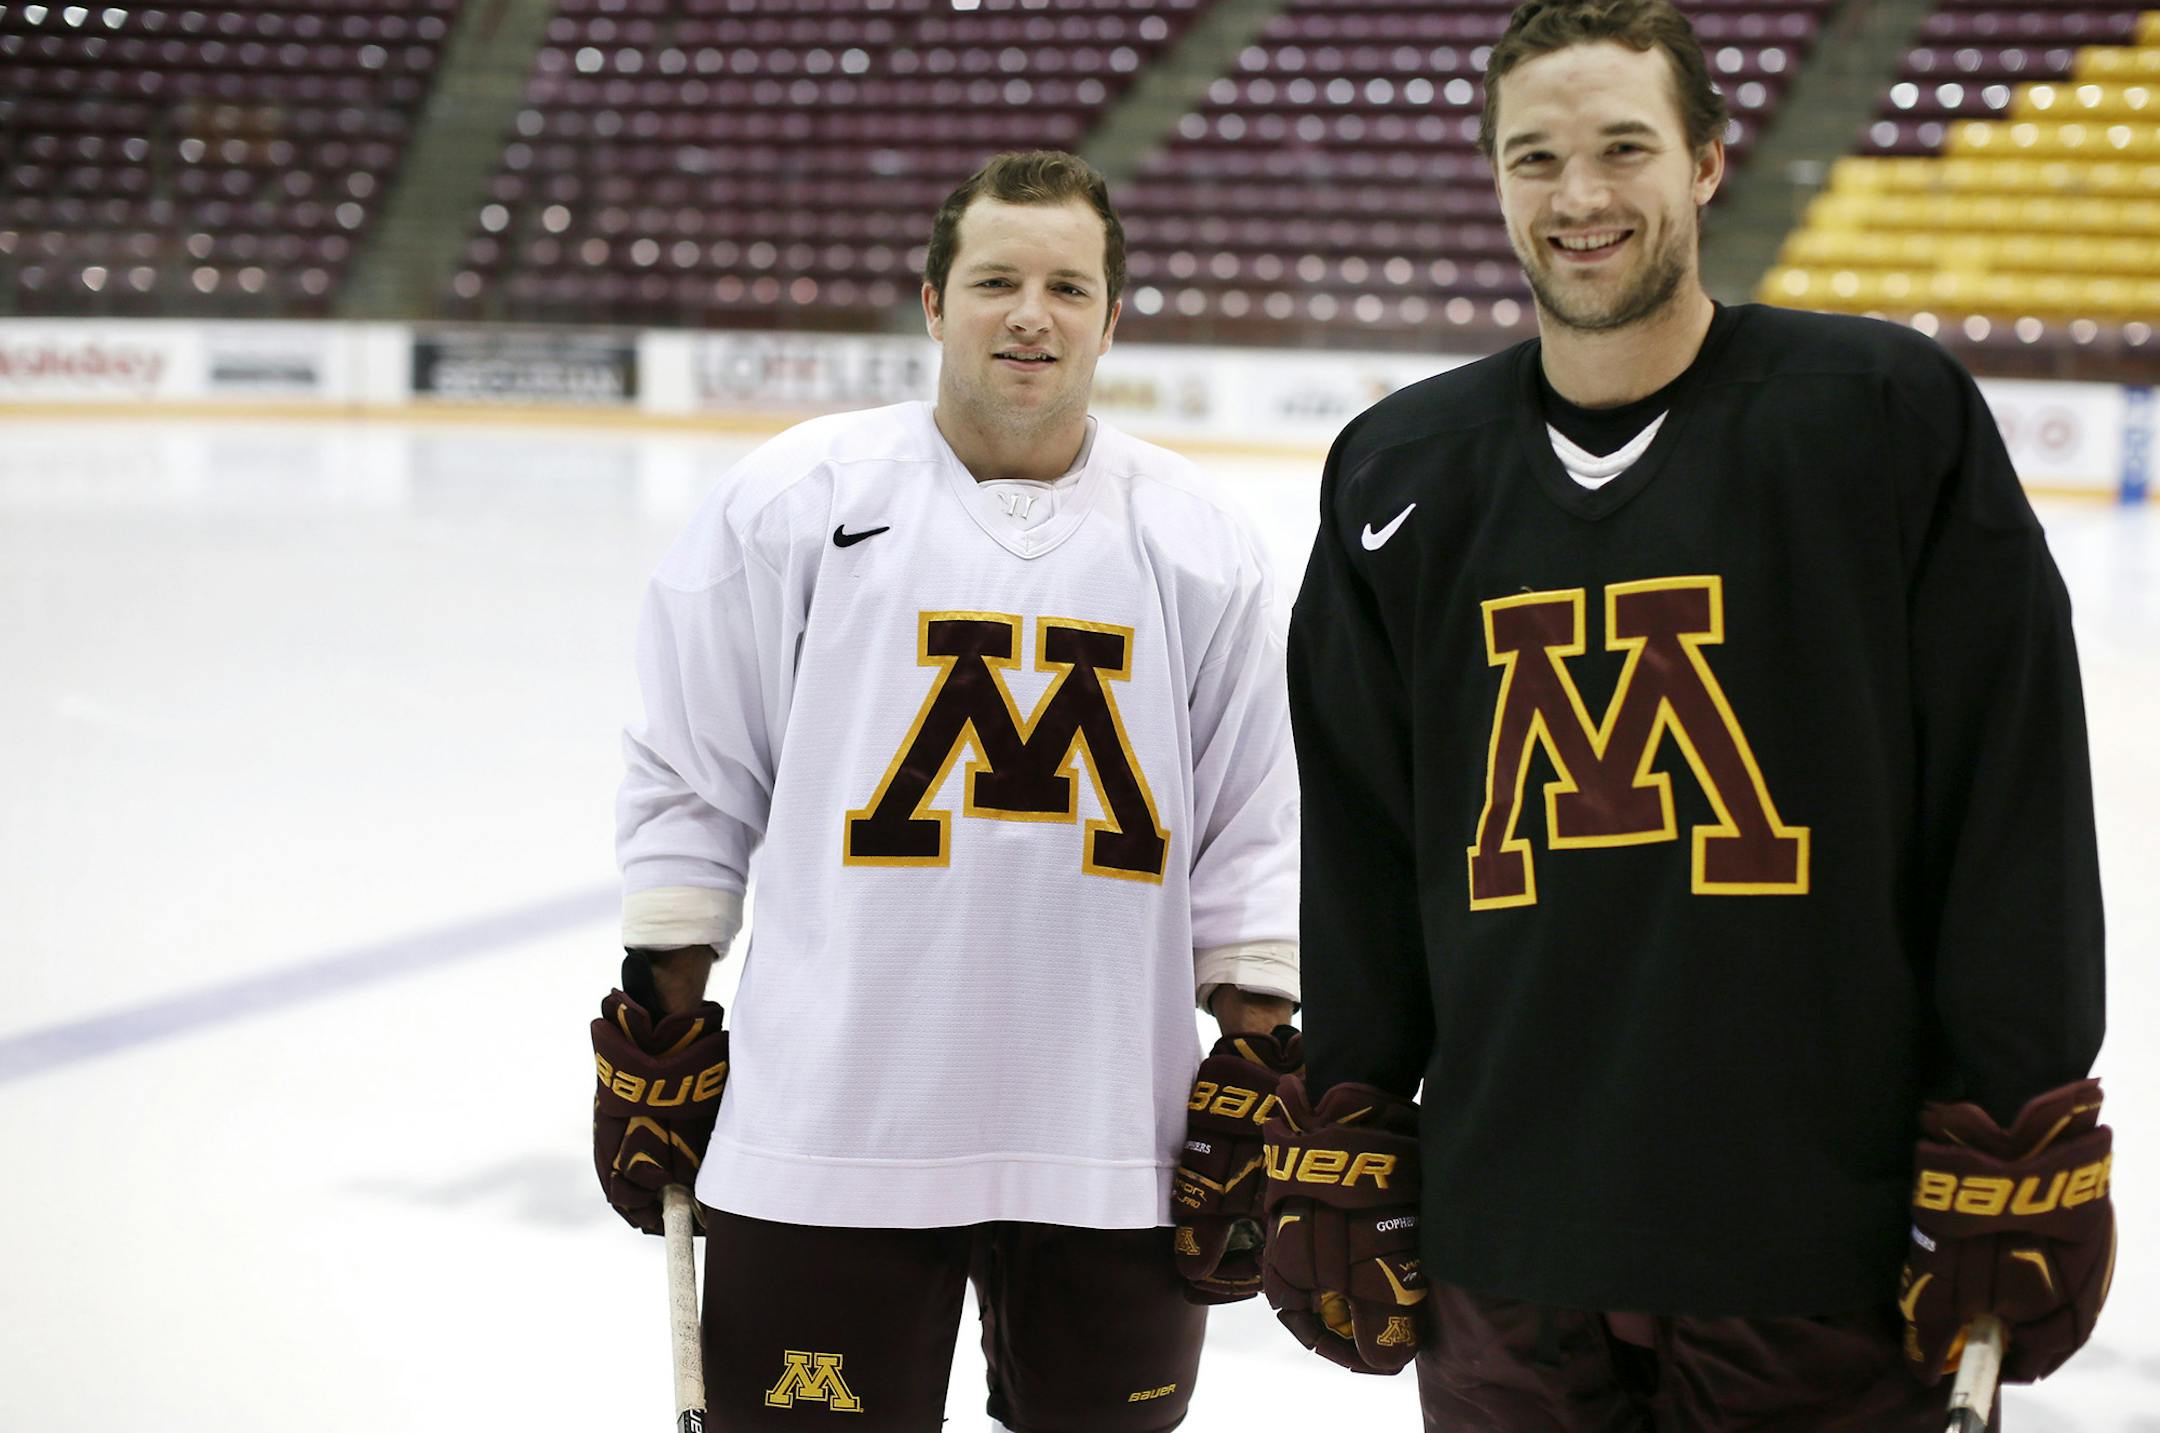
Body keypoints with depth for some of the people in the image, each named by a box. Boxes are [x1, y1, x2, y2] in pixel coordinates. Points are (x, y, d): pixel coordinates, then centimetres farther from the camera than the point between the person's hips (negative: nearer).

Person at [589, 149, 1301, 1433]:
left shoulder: (1197, 540, 5)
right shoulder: (792, 498, 1)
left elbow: (1251, 834, 8)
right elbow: (692, 784, 6)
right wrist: (659, 1028, 5)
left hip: (1115, 1146, 2)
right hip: (828, 1130, -1)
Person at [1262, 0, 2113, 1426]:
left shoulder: (1892, 416, -5)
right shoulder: (1401, 473, 7)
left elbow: (2017, 811, -5)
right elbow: (1359, 857, 12)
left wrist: (2016, 1169, -7)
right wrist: (1340, 1164, 11)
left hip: (1820, 1254, -3)